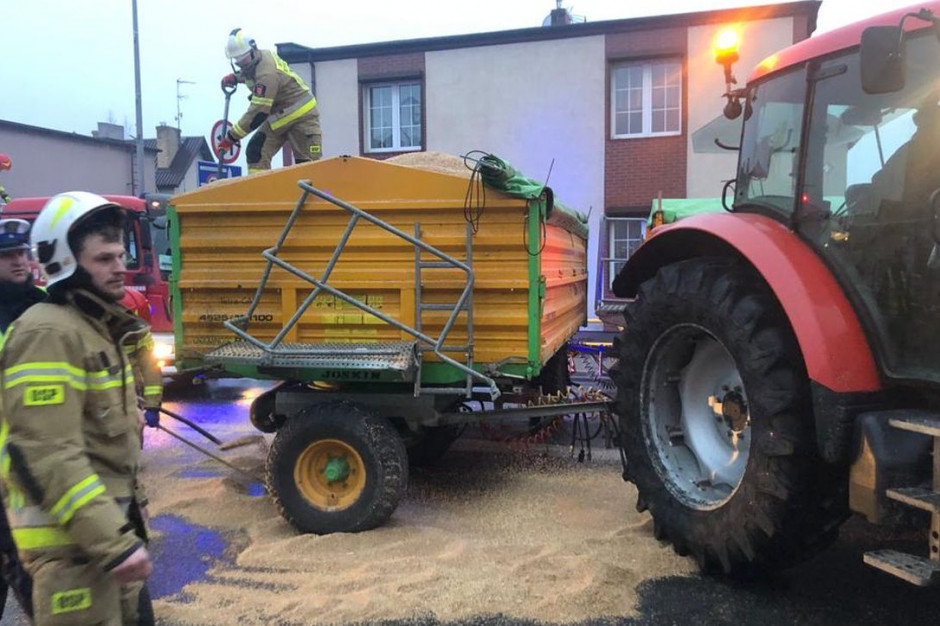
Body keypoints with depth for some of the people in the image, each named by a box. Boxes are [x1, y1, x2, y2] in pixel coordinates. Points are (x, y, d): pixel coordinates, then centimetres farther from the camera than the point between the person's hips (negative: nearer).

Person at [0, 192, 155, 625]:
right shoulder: (49, 333, -20)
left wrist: (132, 501, 23)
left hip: (105, 523, 10)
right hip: (71, 536, -10)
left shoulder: (97, 326, 12)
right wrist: (113, 541, -27)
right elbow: (49, 455, -27)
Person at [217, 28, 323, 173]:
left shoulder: (267, 74, -28)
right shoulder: (262, 56, -1)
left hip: (302, 116, -9)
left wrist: (231, 137, -25)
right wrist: (235, 77, 6)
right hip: (278, 116, 9)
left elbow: (258, 113, -30)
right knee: (255, 152, -5)